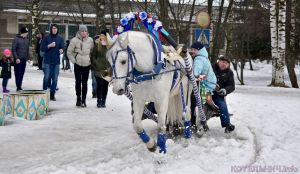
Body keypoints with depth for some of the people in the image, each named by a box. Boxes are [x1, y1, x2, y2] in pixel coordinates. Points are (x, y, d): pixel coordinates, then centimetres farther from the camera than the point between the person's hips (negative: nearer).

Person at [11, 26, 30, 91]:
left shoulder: (26, 40, 12)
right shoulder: (16, 39, -7)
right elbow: (13, 49, -10)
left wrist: (28, 58, 14)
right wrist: (16, 58, -16)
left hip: (24, 60, 6)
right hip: (18, 60, -6)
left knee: (22, 73, 7)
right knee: (18, 73, -5)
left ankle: (19, 86, 12)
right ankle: (18, 87, -3)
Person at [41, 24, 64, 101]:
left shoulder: (60, 38, 6)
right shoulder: (46, 38, 1)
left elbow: (62, 48, 4)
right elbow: (42, 48, 0)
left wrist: (61, 50, -19)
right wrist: (49, 46, -15)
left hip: (56, 61, 2)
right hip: (48, 61, -2)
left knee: (55, 78, 4)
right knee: (47, 77, -4)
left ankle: (52, 94, 12)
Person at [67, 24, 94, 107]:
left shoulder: (90, 40, 2)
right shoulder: (74, 40, -5)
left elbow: (93, 51, 15)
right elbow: (69, 52, 1)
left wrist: (91, 60, 7)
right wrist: (73, 60, -3)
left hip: (87, 65, 2)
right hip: (78, 65, -2)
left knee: (85, 83, 4)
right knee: (78, 82, -6)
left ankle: (83, 100, 10)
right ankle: (78, 98, 6)